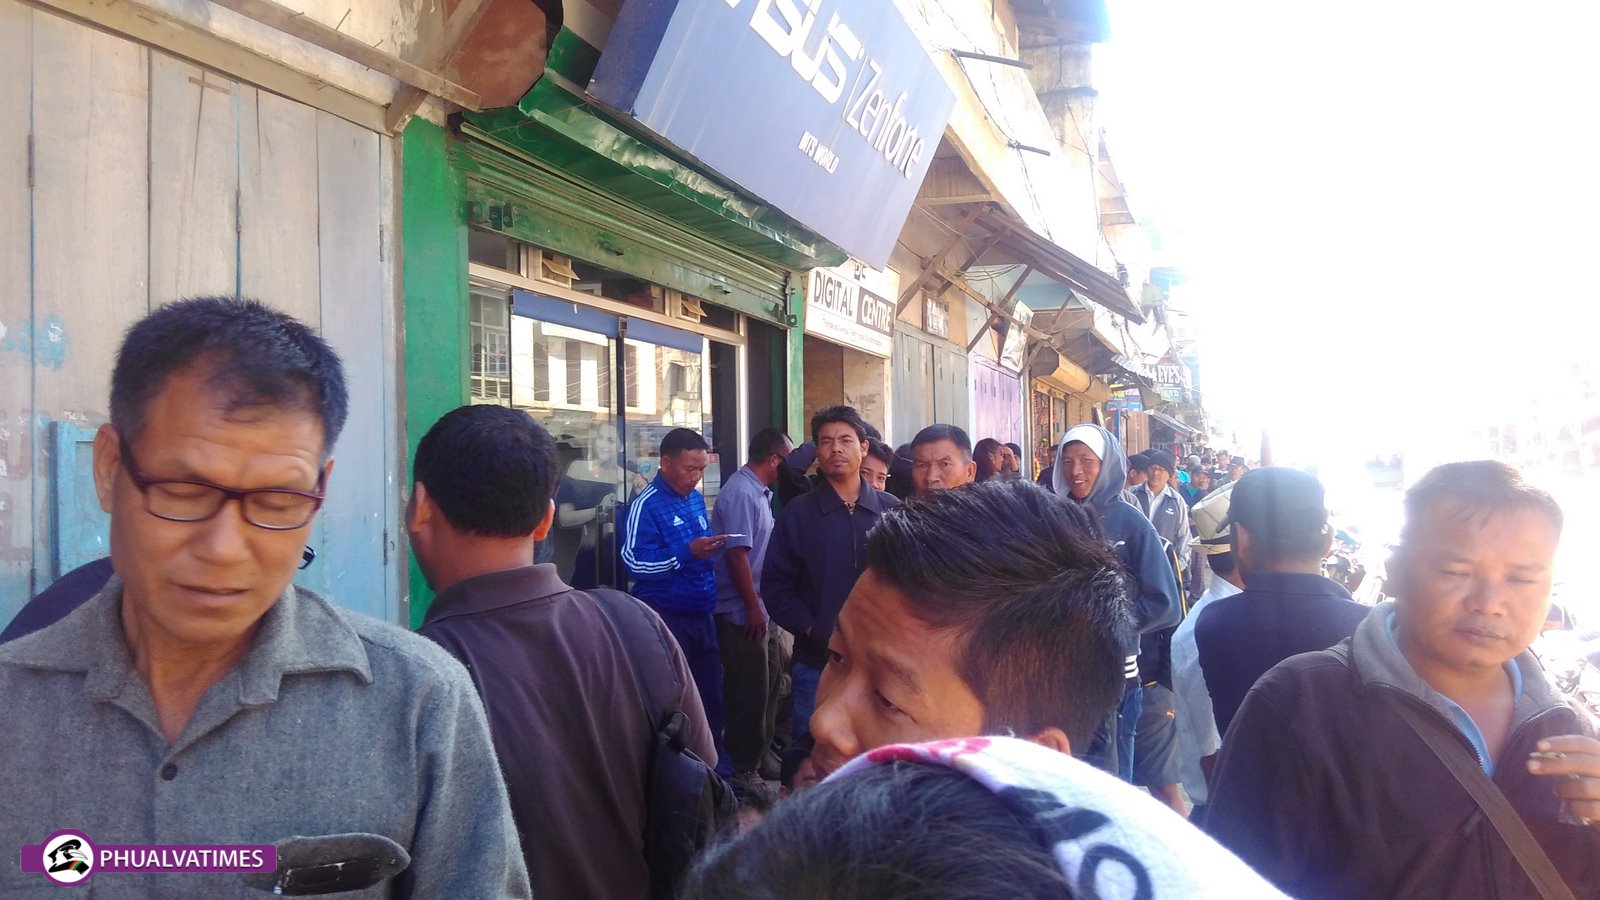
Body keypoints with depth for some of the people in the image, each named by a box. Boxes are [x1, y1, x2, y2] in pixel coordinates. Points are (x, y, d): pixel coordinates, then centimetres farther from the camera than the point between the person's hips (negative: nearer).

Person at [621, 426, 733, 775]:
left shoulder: (695, 499, 11)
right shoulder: (646, 505, -11)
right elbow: (635, 563, -18)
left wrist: (712, 549, 0)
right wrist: (687, 553, -25)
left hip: (702, 615, 7)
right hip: (666, 618, -7)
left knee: (711, 697, 13)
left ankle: (718, 770, 24)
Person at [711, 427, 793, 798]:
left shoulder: (759, 492, 12)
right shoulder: (740, 494, -18)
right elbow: (736, 554, -22)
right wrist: (753, 607, -20)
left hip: (758, 610, 10)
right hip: (742, 613, -10)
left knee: (767, 685, 18)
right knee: (749, 693, -1)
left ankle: (760, 751, 32)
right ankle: (744, 769, 10)